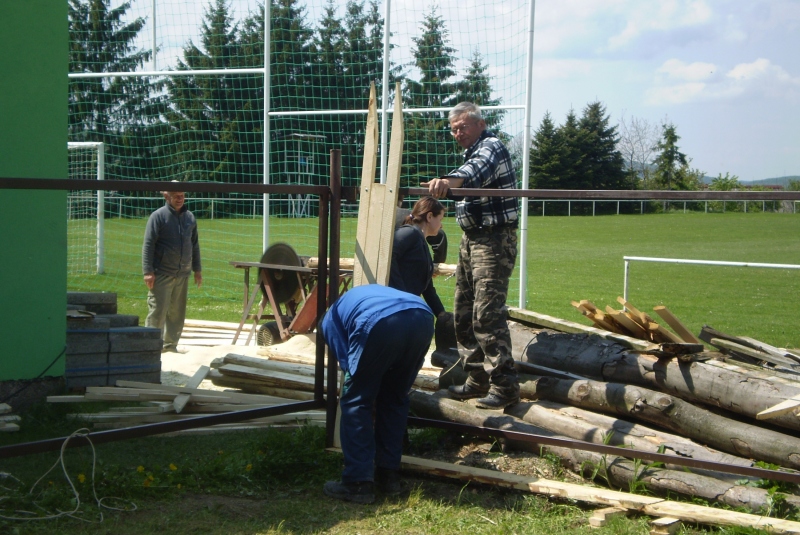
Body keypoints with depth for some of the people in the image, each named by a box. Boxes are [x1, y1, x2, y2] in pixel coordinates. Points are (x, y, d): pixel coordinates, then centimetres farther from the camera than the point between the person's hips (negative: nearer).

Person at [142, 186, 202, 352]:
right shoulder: (158, 216, -5)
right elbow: (148, 245, -8)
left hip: (182, 274, 6)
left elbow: (194, 244, 21)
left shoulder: (190, 217, 12)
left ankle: (171, 344, 19)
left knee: (177, 312, 9)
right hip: (162, 275, -6)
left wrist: (197, 269, 18)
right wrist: (148, 271, -15)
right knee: (157, 311, -7)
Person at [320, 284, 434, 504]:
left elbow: (348, 361, 19)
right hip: (422, 318, 5)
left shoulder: (331, 317, 31)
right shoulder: (369, 293, 47)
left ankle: (358, 483, 8)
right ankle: (389, 475, 28)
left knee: (356, 402, 11)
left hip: (380, 324, -5)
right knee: (395, 399, 24)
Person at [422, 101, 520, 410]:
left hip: (494, 240, -10)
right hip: (471, 238, 10)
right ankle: (478, 379, 17)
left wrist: (450, 180, -55)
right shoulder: (472, 152, 20)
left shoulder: (491, 147, -12)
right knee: (464, 312, 9)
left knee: (487, 313, -16)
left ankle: (505, 386, -14)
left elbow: (479, 169, -37)